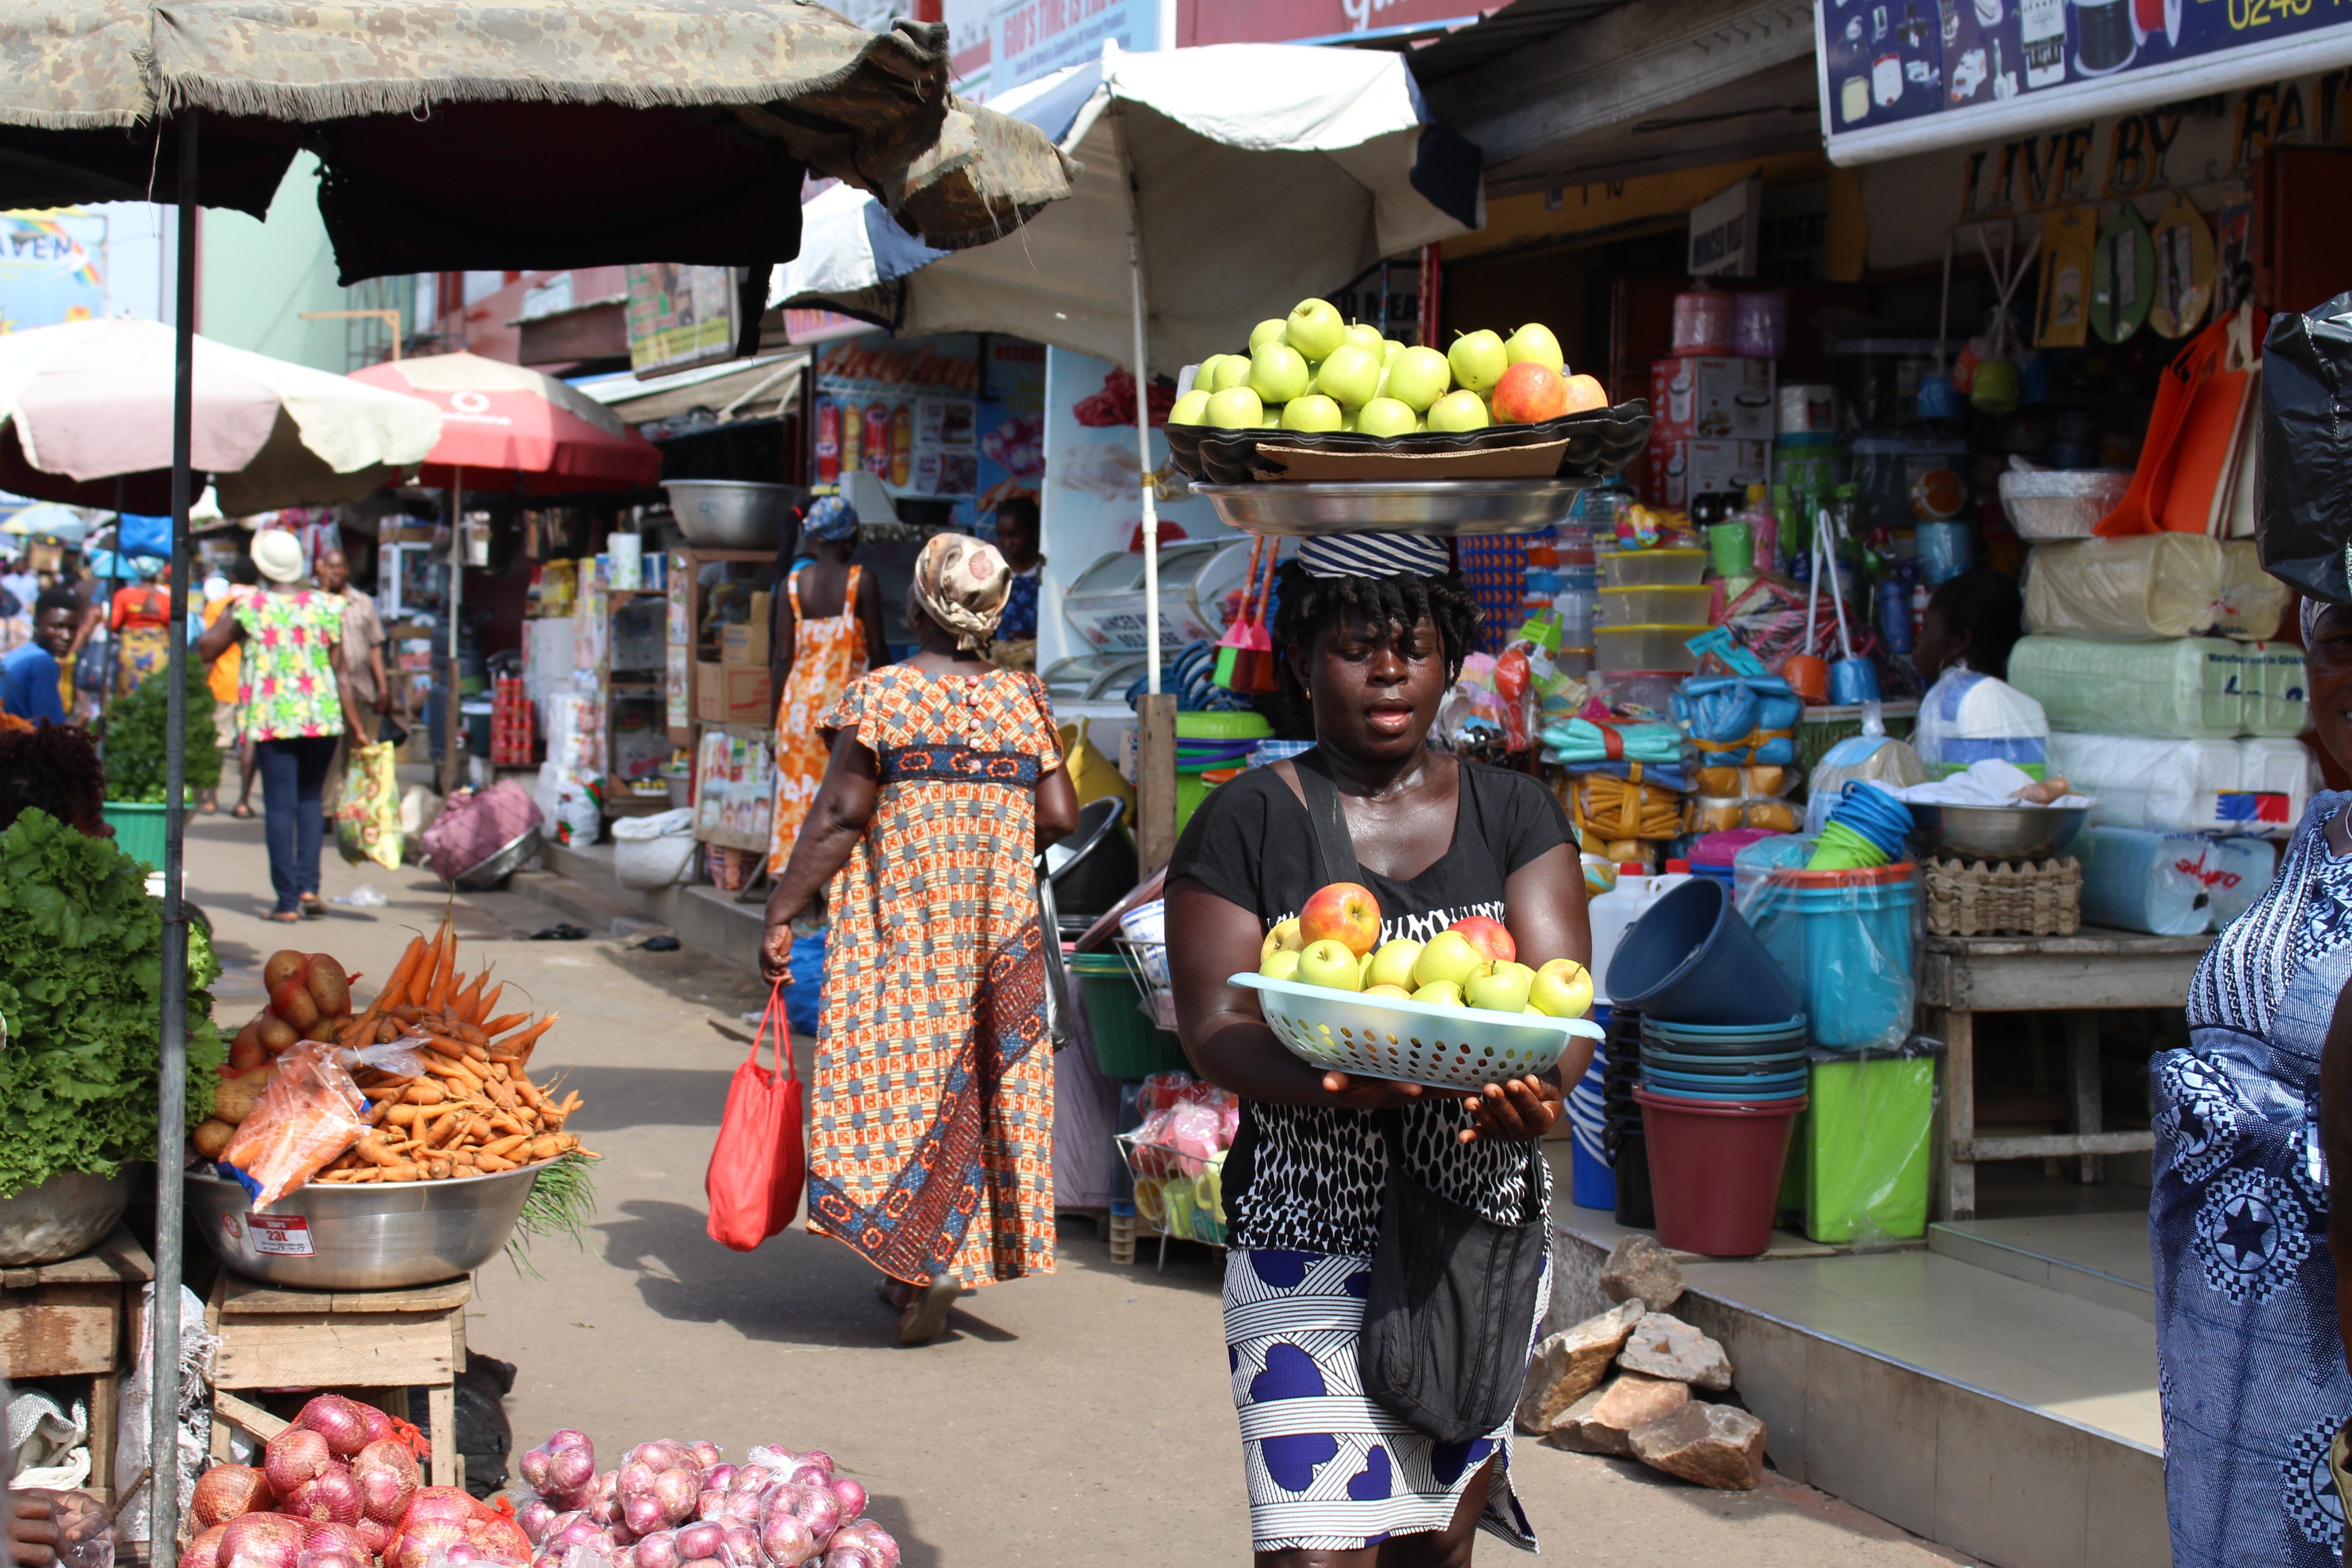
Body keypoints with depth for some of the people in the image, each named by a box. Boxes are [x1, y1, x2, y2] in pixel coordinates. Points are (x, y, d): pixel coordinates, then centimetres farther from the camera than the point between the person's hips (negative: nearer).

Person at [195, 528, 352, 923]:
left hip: (271, 719, -2)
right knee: (310, 798, 17)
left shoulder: (250, 607, -3)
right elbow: (340, 673, 2)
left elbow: (205, 649, 6)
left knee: (280, 805, 1)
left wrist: (228, 616, 21)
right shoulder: (327, 606, 2)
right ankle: (308, 885, 4)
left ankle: (288, 900, -1)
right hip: (322, 717, 2)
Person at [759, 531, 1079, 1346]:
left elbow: (840, 817, -11)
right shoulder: (1024, 702, 3)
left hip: (896, 931, -3)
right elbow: (1059, 818, 2)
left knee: (897, 1073, 2)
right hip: (998, 929, 4)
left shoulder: (876, 697, -8)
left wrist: (782, 912, -6)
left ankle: (924, 1257, -12)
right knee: (985, 1081, 11)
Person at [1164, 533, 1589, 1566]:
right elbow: (1214, 1025, -7)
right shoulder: (1247, 822, 1)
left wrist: (1536, 1090, -26)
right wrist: (1328, 1088, -28)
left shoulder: (1513, 814, 9)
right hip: (1310, 1242, -3)